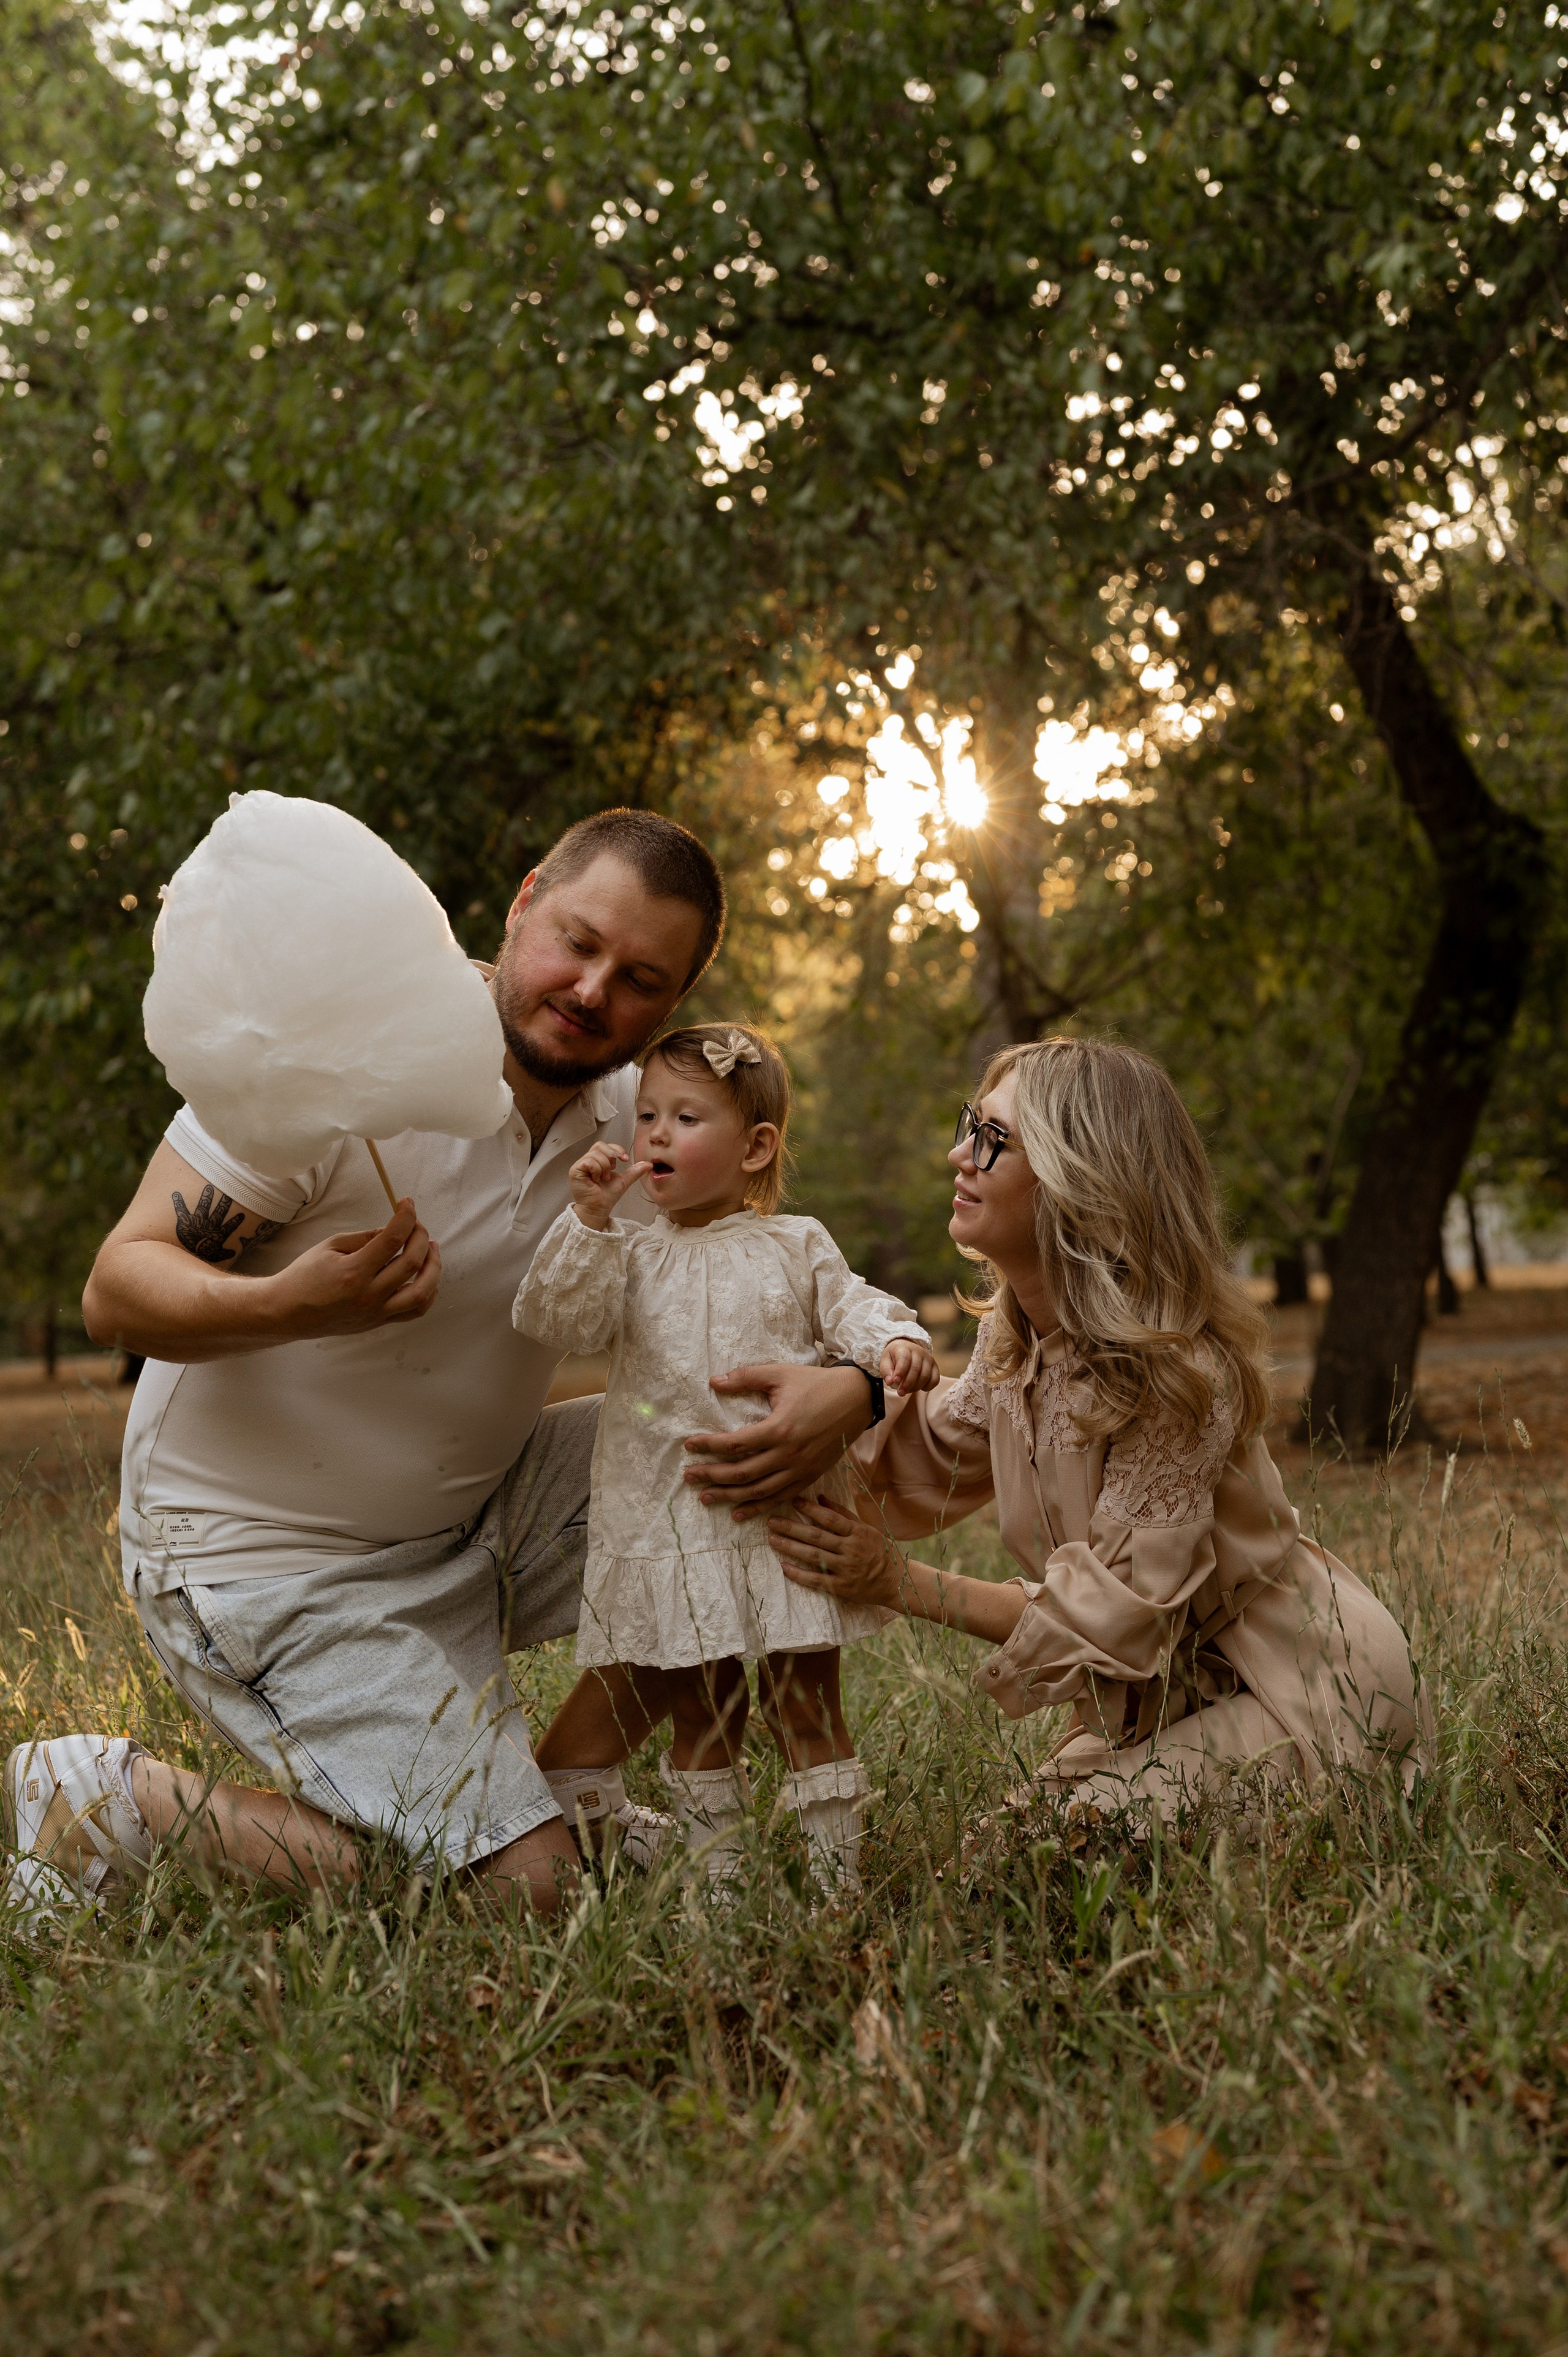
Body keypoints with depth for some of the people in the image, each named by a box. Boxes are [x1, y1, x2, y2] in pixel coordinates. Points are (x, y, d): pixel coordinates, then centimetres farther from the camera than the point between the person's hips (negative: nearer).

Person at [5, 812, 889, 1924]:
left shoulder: (638, 1121, -4)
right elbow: (119, 1287, -20)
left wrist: (845, 1390, -26)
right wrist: (292, 1303, -41)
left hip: (474, 1517, 7)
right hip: (264, 1551, -7)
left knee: (768, 1472, -6)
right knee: (523, 1883, -14)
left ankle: (555, 1769, 9)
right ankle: (113, 1797, 1)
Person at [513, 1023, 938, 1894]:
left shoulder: (797, 1247, 6)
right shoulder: (632, 1255, 5)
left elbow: (850, 1308, 3)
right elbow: (550, 1317, -7)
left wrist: (895, 1342, -19)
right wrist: (589, 1219, -17)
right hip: (671, 1521, 1)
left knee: (806, 1705, 5)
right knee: (701, 1713, 10)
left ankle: (837, 1870, 13)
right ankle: (716, 1871, 21)